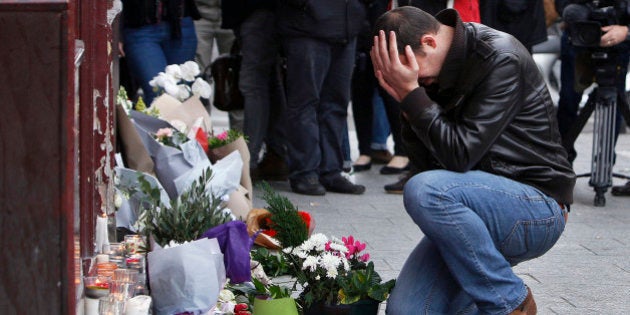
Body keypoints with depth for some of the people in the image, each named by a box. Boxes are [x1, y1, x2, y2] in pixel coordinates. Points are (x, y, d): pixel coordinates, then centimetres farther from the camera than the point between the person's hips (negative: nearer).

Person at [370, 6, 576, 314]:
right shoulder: (433, 70, 4)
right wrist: (405, 101, -10)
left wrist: (410, 93, -22)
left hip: (537, 206, -7)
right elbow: (426, 162, 3)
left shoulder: (501, 59, -17)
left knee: (423, 191, -32)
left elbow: (460, 155, -24)